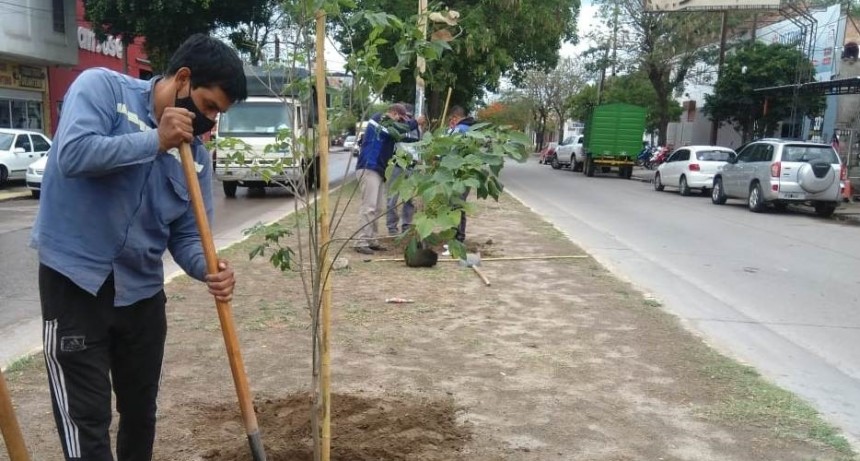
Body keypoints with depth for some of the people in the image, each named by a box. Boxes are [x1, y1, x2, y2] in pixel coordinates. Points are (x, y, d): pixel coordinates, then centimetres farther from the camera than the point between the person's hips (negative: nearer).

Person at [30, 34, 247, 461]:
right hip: (75, 281, -5)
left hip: (142, 290, 6)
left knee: (141, 411, 18)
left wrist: (208, 268, -17)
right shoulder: (102, 87, -9)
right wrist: (156, 140, -18)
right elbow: (74, 154, -26)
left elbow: (187, 234, 3)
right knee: (87, 421, -2)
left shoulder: (196, 154, 4)